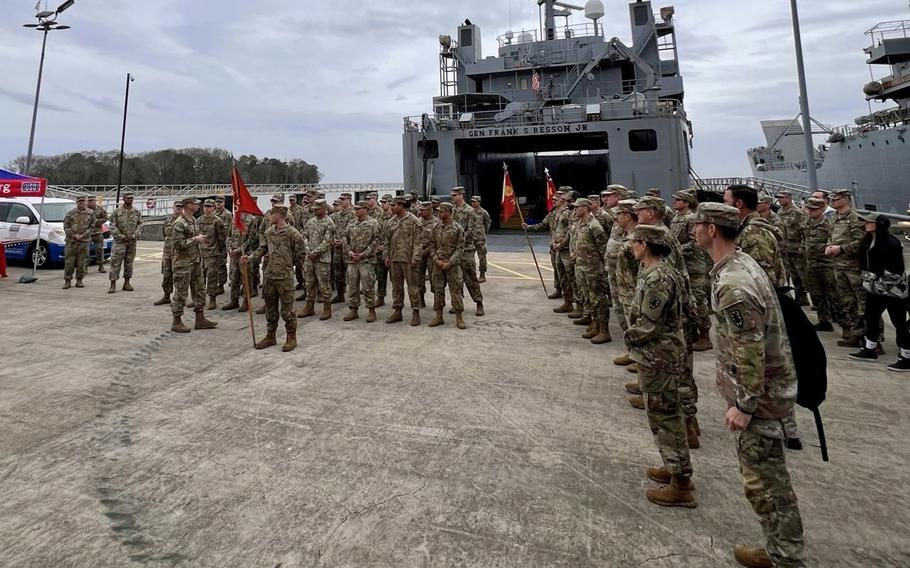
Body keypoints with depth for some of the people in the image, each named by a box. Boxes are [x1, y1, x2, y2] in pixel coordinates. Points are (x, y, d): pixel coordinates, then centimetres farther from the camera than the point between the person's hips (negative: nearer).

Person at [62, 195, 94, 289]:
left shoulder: (90, 213, 5)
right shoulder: (70, 213, 4)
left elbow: (92, 226, 2)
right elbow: (66, 226, 3)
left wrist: (82, 235, -9)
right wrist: (74, 235, -9)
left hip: (84, 241, 0)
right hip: (71, 241, 0)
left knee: (82, 262, 3)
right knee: (69, 262, -1)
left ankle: (79, 281, 13)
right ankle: (67, 281, 7)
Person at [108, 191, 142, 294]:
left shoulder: (136, 212, 6)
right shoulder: (116, 212, -3)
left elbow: (140, 224, 7)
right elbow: (113, 226, -5)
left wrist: (135, 235, -8)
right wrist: (121, 236, -14)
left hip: (132, 241, 3)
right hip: (120, 241, -3)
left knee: (129, 262, 9)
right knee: (115, 262, -5)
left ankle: (127, 283, 18)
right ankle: (113, 284, -1)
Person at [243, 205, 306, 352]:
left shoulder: (293, 233, -10)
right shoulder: (268, 232, 8)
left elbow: (301, 253, -5)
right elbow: (262, 249, 13)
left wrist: (288, 263, 3)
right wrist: (250, 258, -4)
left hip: (285, 276, -6)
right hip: (269, 275, 6)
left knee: (286, 309, 0)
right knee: (270, 308, 14)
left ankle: (291, 338, 13)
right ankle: (270, 336, 27)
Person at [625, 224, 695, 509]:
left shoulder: (656, 279, -24)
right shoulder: (659, 271, 8)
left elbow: (648, 326, -23)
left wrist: (628, 335, -7)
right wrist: (634, 332, 4)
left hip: (658, 357, -10)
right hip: (662, 353, 10)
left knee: (664, 416, 0)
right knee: (666, 413, 20)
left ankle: (681, 485, 12)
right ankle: (675, 468, 35)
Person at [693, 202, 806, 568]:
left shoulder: (732, 283, -27)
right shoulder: (742, 263, 6)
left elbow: (750, 351, -27)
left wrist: (743, 405, -19)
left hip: (758, 394, -10)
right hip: (766, 385, 10)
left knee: (764, 482, 4)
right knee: (768, 475, 23)